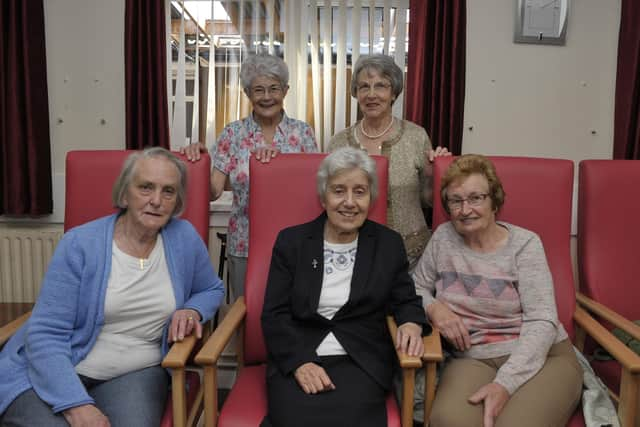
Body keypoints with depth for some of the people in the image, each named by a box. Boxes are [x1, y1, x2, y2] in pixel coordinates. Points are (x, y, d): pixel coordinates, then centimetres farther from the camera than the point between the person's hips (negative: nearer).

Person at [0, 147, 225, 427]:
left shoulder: (185, 238, -2)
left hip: (135, 372, 1)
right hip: (56, 371, -1)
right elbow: (45, 334, -11)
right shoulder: (80, 244, -9)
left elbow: (212, 290, 15)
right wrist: (76, 404, -23)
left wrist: (192, 311, -8)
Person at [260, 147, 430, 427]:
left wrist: (412, 324, -9)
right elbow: (274, 315, 1)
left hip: (361, 361, 1)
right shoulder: (291, 241, 5)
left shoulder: (389, 244, 8)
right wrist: (301, 362, -14)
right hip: (295, 359, 0)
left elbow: (405, 301, 15)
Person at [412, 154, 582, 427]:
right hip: (473, 359, 1)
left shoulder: (524, 244, -3)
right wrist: (433, 307, -9)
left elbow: (541, 321, -10)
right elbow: (416, 287, 16)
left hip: (540, 356, -1)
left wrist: (505, 383, -22)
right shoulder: (443, 237, 5)